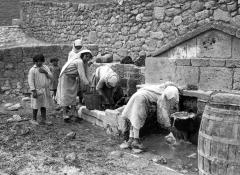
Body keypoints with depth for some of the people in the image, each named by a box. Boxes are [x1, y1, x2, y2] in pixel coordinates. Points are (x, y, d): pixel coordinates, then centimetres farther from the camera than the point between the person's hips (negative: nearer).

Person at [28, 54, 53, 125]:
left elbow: (51, 77, 5)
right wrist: (33, 91, -15)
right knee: (36, 106, 4)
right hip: (37, 90, -5)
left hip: (45, 90, 5)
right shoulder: (32, 70, -7)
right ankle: (34, 120, 20)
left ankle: (43, 120, 18)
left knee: (44, 106, 10)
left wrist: (45, 72, -13)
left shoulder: (45, 67, 9)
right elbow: (31, 81, -10)